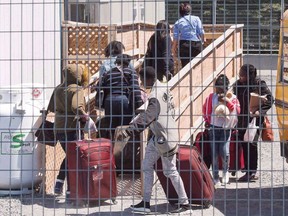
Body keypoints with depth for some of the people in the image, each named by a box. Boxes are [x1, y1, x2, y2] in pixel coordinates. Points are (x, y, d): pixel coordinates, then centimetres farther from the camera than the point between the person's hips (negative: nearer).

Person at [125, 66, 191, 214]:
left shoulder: (155, 96, -24)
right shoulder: (161, 88, 5)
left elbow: (146, 118, -20)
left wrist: (129, 130, -13)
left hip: (165, 136, -10)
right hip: (157, 135, 10)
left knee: (170, 171, 0)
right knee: (147, 166, 11)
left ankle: (184, 203, 11)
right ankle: (146, 202, 14)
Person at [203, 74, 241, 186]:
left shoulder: (232, 97, 0)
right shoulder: (211, 97, 3)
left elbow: (237, 110, -11)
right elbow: (205, 109, 19)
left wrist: (227, 101, -18)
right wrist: (207, 120, 14)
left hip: (226, 128, -2)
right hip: (214, 128, 2)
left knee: (224, 152, -12)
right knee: (214, 153, 0)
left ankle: (225, 171, 16)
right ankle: (215, 177, 11)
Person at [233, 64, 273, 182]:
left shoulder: (259, 84, -11)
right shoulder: (238, 84, 5)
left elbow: (269, 99, -9)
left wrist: (260, 111, -19)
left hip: (254, 119, -6)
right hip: (242, 118, 6)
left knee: (251, 144, -4)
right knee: (244, 144, 10)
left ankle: (252, 173, 3)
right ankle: (248, 171, 22)